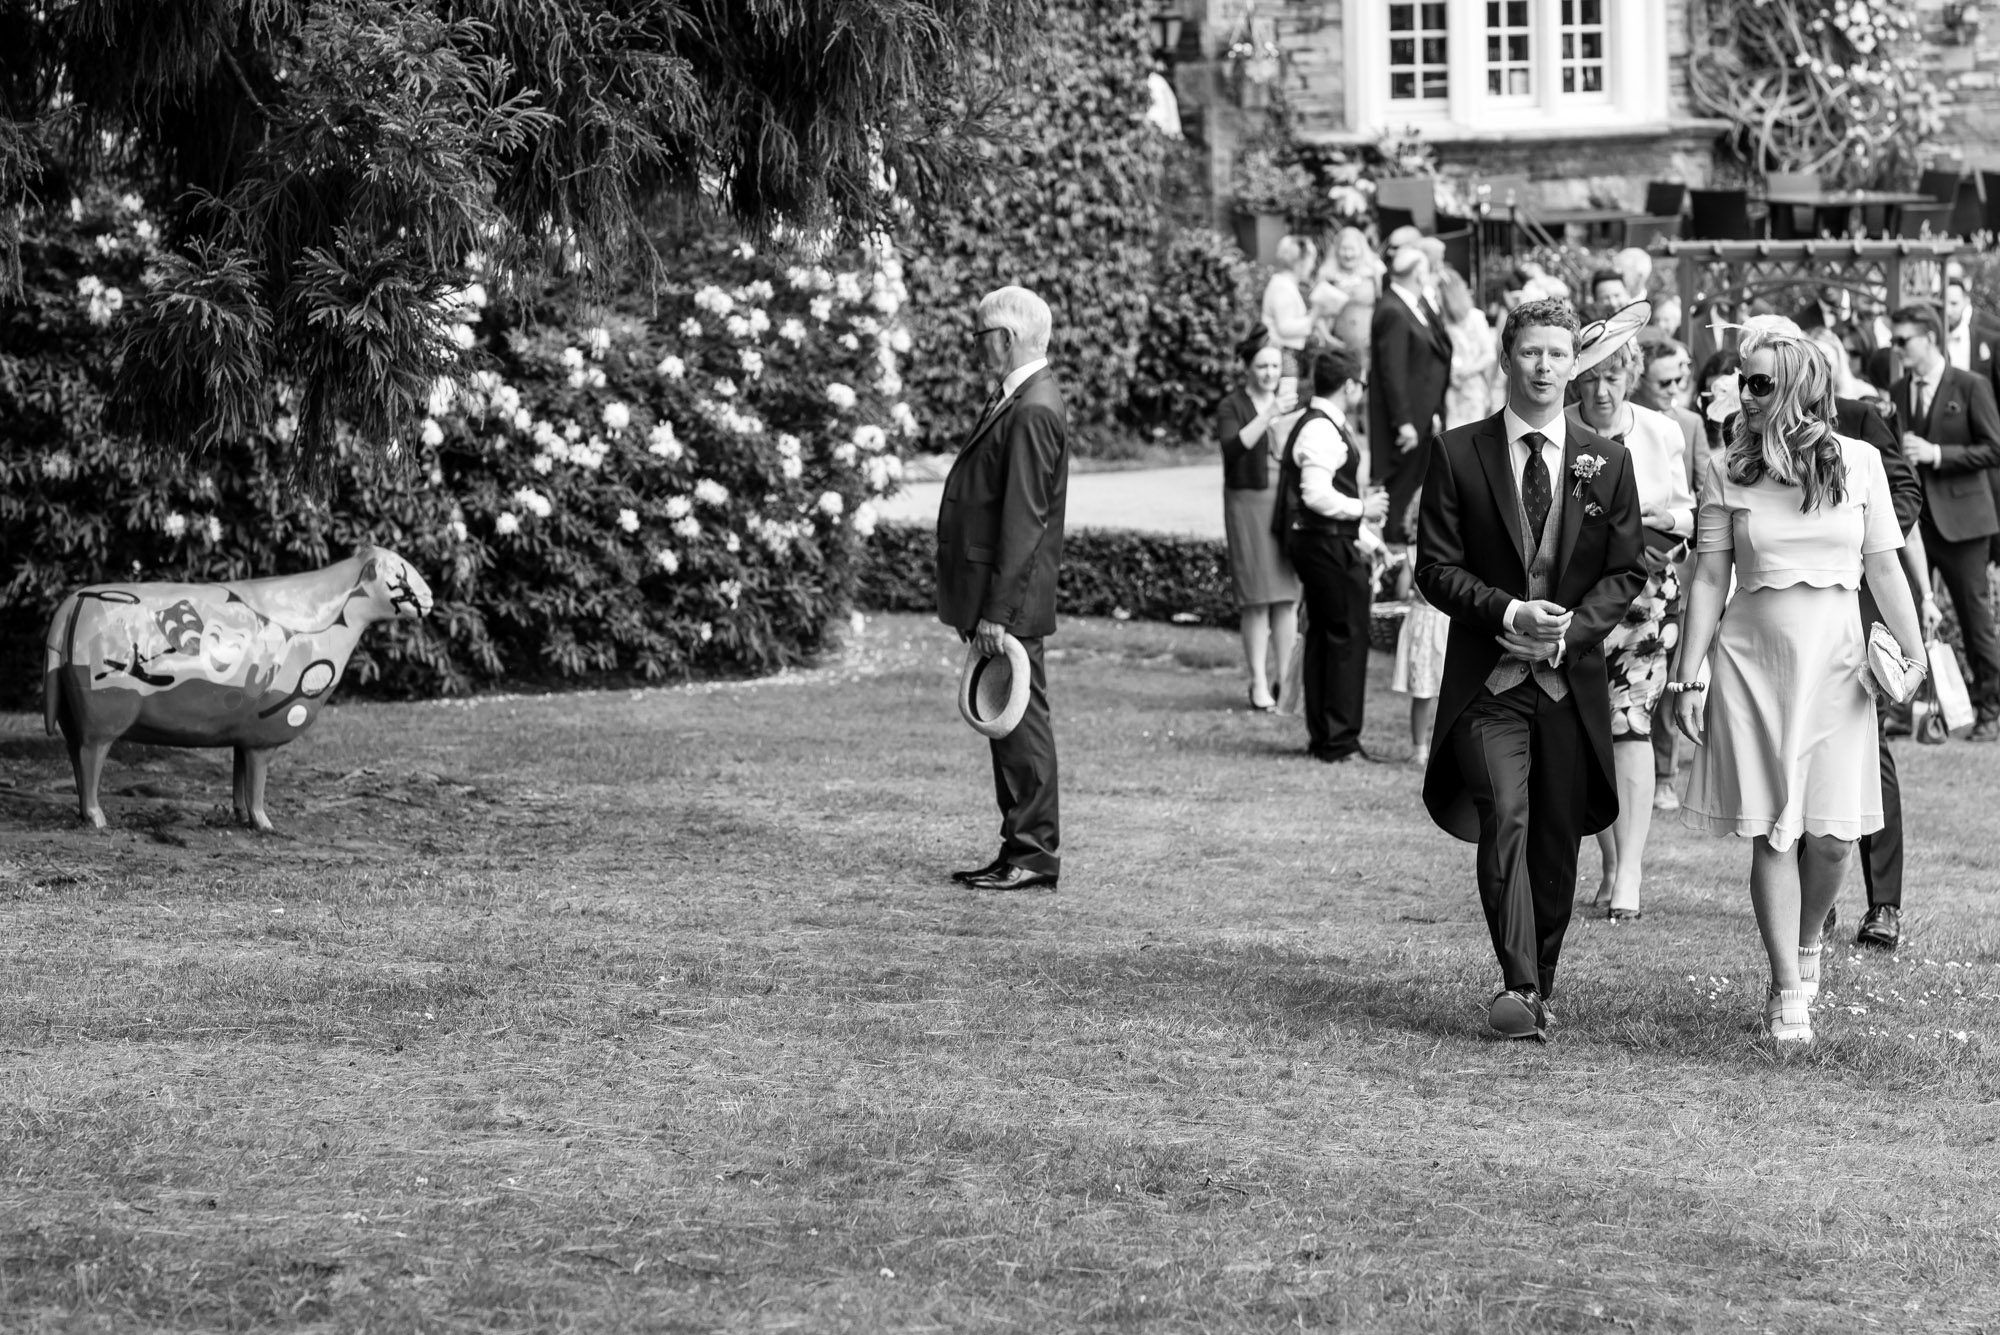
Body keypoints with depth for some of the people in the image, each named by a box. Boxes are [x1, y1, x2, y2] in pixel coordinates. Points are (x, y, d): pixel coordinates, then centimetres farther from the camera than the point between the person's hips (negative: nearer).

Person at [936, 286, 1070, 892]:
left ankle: (1036, 853, 1)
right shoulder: (1016, 399, 14)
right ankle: (1020, 849, 18)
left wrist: (996, 611, -22)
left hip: (1011, 604, -10)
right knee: (1009, 722, 13)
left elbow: (1024, 521, -21)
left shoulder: (1033, 412, -18)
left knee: (1020, 720, -4)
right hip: (994, 598, 10)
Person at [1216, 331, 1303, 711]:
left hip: (1287, 506, 4)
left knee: (1288, 597, 2)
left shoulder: (1290, 404, 13)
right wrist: (1269, 415, -30)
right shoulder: (1232, 408, -1)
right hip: (1248, 504, -4)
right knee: (1257, 599, -5)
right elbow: (1233, 447, -21)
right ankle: (1259, 683, -1)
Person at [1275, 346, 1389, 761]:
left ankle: (1322, 738, 19)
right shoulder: (1321, 431, -16)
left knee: (1322, 636, 13)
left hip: (1324, 544, 11)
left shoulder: (1322, 426, 18)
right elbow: (1317, 495, -26)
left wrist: (1365, 537, 25)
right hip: (1327, 544, -11)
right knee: (1347, 637, -7)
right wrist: (1361, 509, -13)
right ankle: (1340, 741, -4)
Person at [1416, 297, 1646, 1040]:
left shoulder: (1606, 463, 8)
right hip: (1487, 676, -2)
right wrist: (1508, 612, -15)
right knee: (1504, 820, -18)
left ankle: (1540, 984, 20)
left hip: (1572, 678, 3)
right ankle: (1518, 987, -21)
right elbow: (1436, 567, 0)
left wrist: (1571, 626, -10)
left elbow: (1627, 572, 7)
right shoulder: (1459, 454, 2)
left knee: (1557, 840, 7)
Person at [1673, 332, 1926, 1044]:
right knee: (1773, 832, -3)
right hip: (1753, 659, 0)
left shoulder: (1859, 463, 2)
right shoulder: (1727, 472, 1)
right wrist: (1689, 677, -1)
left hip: (1835, 659, 1)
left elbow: (1884, 568, 6)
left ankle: (1808, 943, 29)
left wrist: (1915, 656, 1)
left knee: (1830, 833, -1)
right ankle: (1786, 992, 3)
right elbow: (1708, 578, 2)